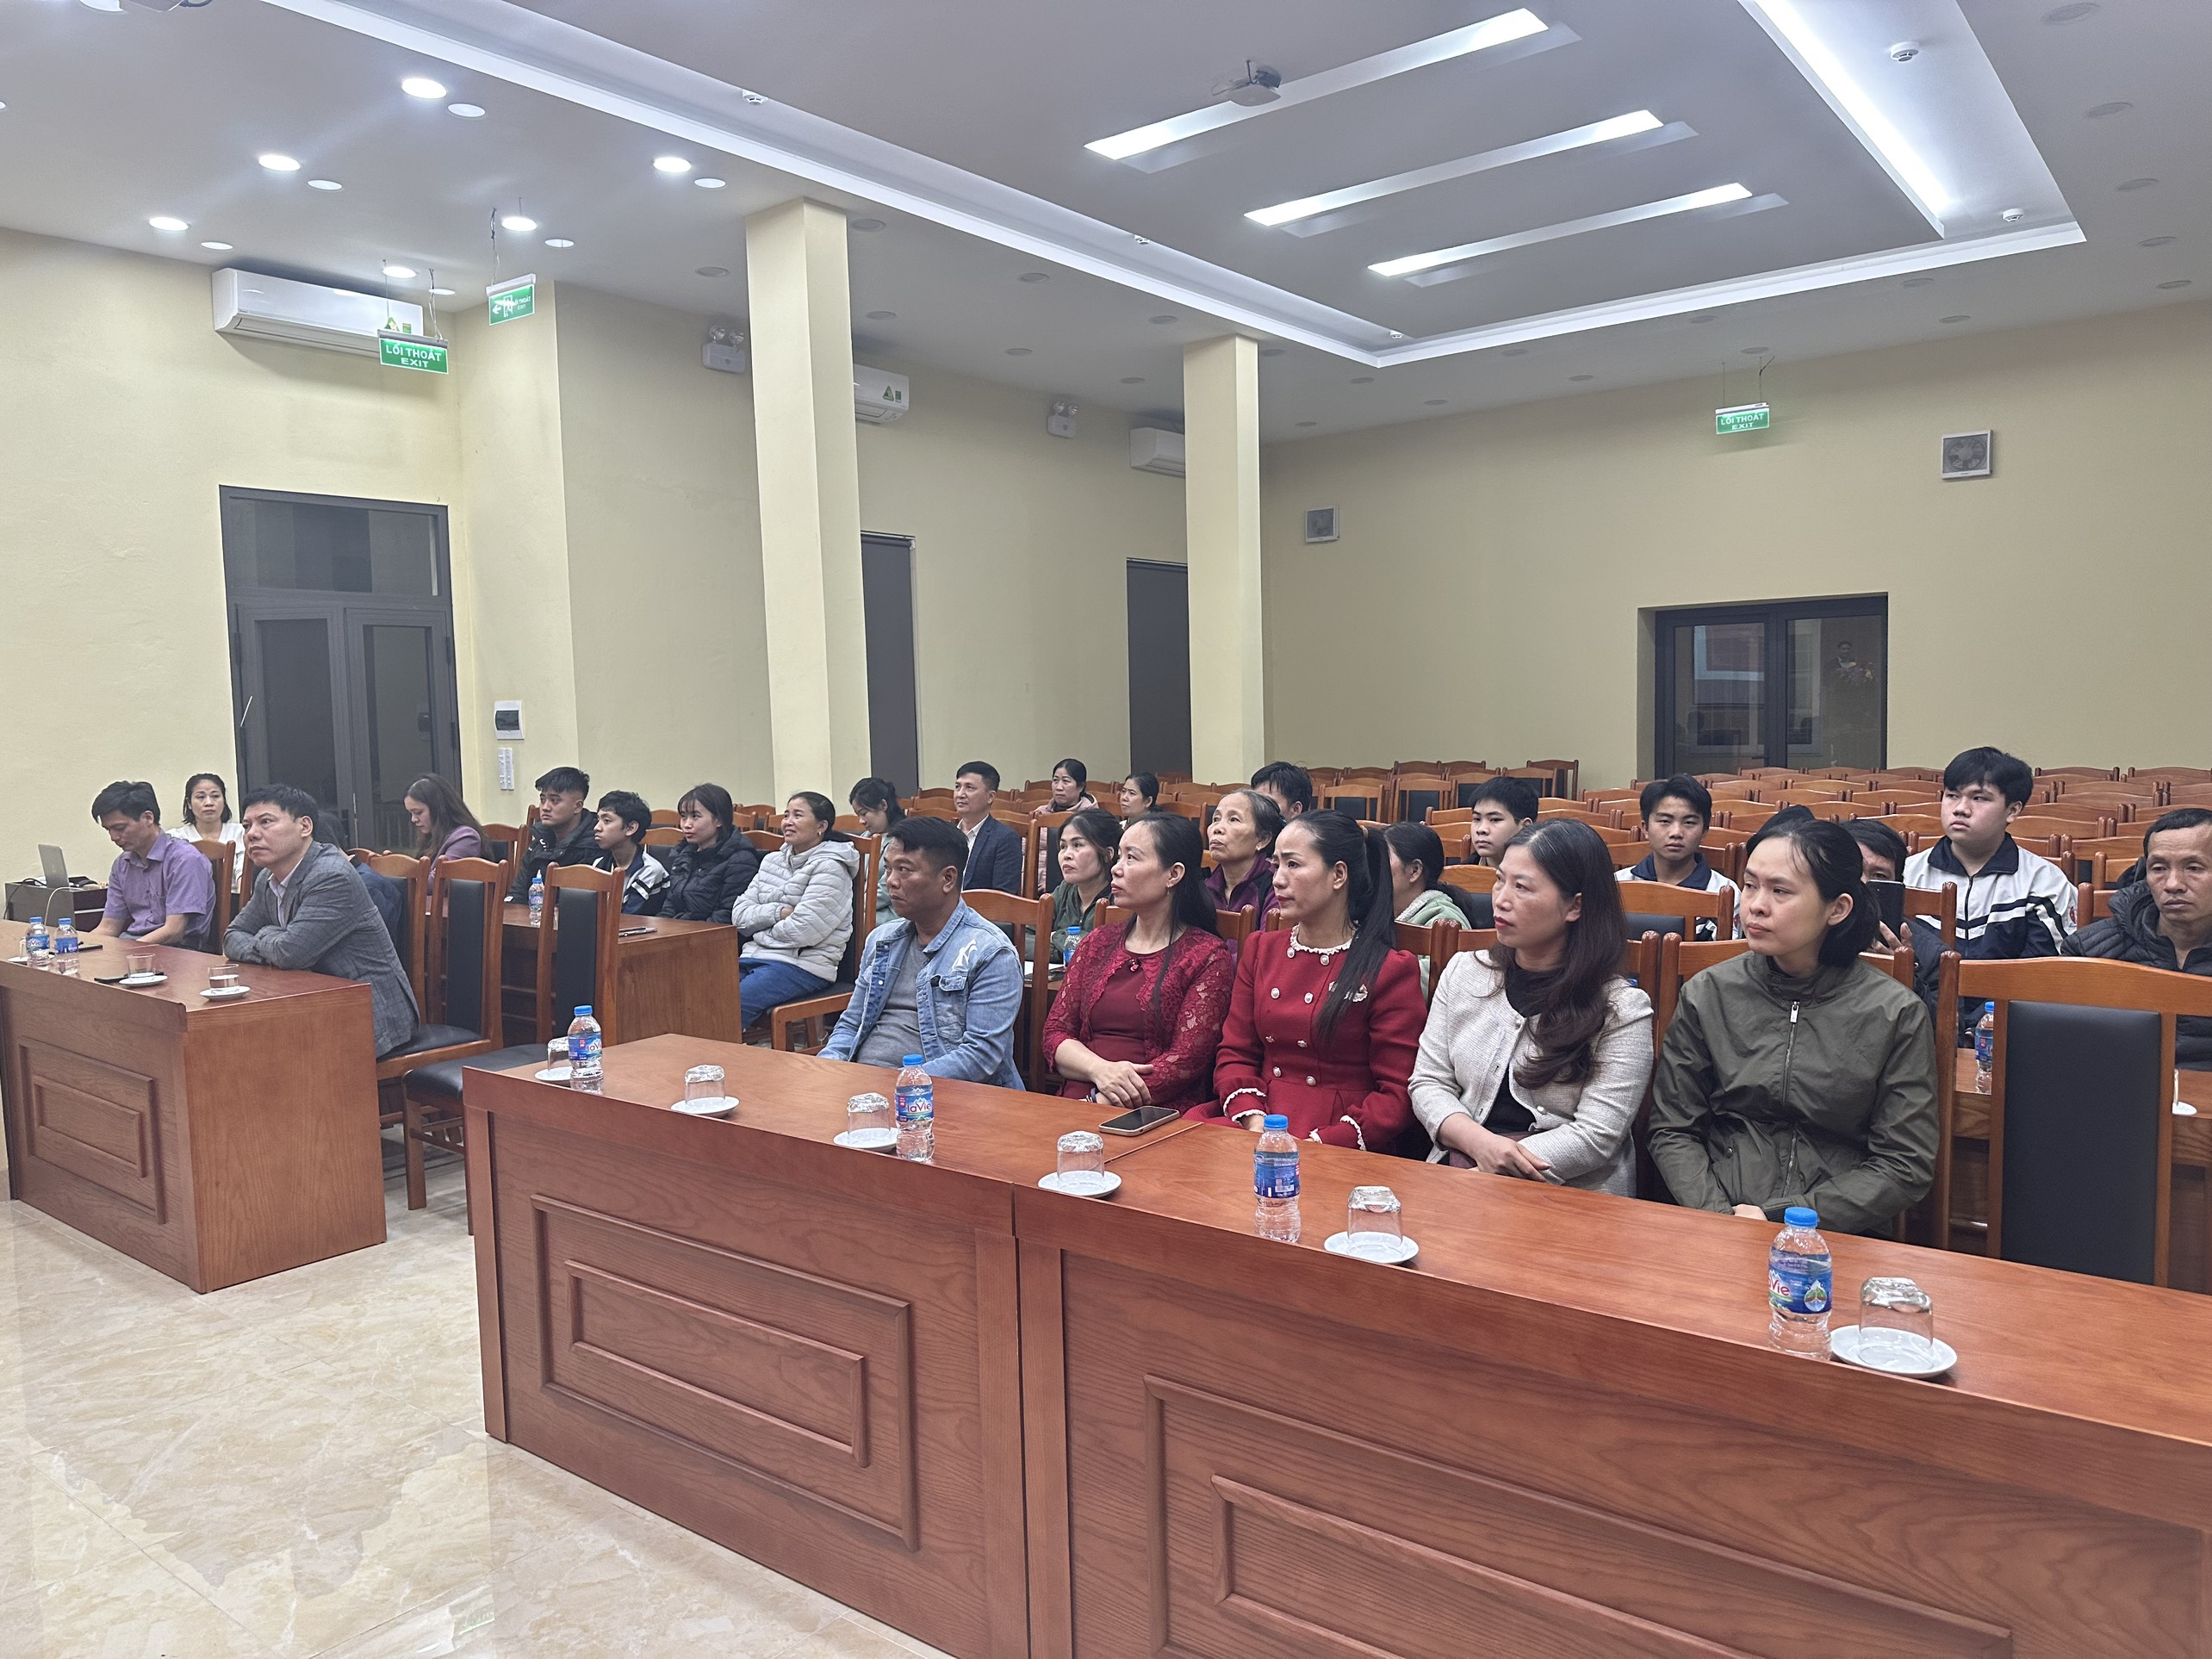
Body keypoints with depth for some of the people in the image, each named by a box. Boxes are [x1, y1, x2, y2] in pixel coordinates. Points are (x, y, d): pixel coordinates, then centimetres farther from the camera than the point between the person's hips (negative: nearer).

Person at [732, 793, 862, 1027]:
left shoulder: (829, 868, -6)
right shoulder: (772, 861, 16)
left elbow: (803, 931, -15)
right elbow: (739, 915, 10)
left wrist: (761, 926, 2)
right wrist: (779, 913, -7)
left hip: (803, 965, -7)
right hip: (754, 956, 7)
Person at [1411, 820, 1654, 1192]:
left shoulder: (1622, 1009, -4)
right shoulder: (1464, 971, 9)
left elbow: (1596, 1136, -10)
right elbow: (1428, 1082, 7)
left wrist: (1491, 1173, -19)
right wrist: (1480, 1142, -13)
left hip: (1573, 1195, -4)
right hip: (1459, 1170, 5)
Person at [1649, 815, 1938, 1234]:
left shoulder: (1896, 1015, -1)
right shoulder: (1707, 995, 4)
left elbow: (1905, 1167, -2)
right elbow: (1672, 1130, 7)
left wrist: (1778, 1219, -11)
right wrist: (1718, 1215, -11)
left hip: (1841, 1237, -1)